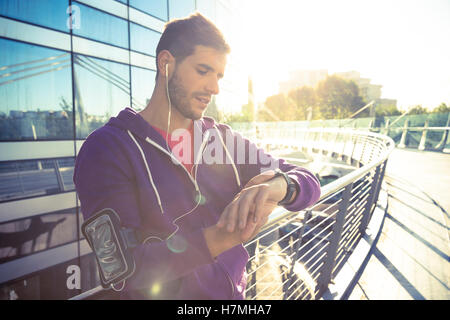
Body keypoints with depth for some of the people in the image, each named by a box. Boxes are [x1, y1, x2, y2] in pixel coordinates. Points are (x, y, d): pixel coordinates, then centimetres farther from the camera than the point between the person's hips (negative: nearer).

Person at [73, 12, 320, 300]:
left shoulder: (224, 138, 2)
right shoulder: (107, 148, -12)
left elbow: (309, 183, 2)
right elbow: (124, 267, -18)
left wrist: (279, 186, -20)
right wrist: (218, 239, -29)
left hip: (235, 291, 5)